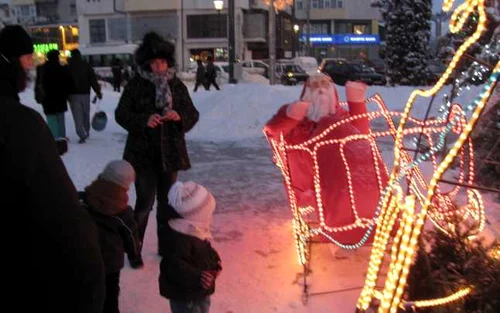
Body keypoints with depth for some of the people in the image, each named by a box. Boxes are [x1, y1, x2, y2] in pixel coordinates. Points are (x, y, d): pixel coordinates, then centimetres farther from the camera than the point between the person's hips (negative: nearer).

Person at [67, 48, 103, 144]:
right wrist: (98, 92, 0)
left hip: (73, 94, -2)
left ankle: (82, 135, -11)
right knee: (86, 114, 17)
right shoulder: (86, 65, 2)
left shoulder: (68, 67, -1)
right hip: (85, 93, 2)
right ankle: (87, 132, 27)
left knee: (77, 116, -1)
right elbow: (93, 79, -3)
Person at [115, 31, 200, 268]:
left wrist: (180, 117, -17)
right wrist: (144, 120, -23)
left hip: (170, 152, 4)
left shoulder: (177, 85, 2)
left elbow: (193, 114, 5)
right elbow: (121, 114, -6)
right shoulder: (136, 85, -6)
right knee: (145, 203, -3)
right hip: (144, 154, -3)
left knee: (167, 202, 15)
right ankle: (134, 250, 14)